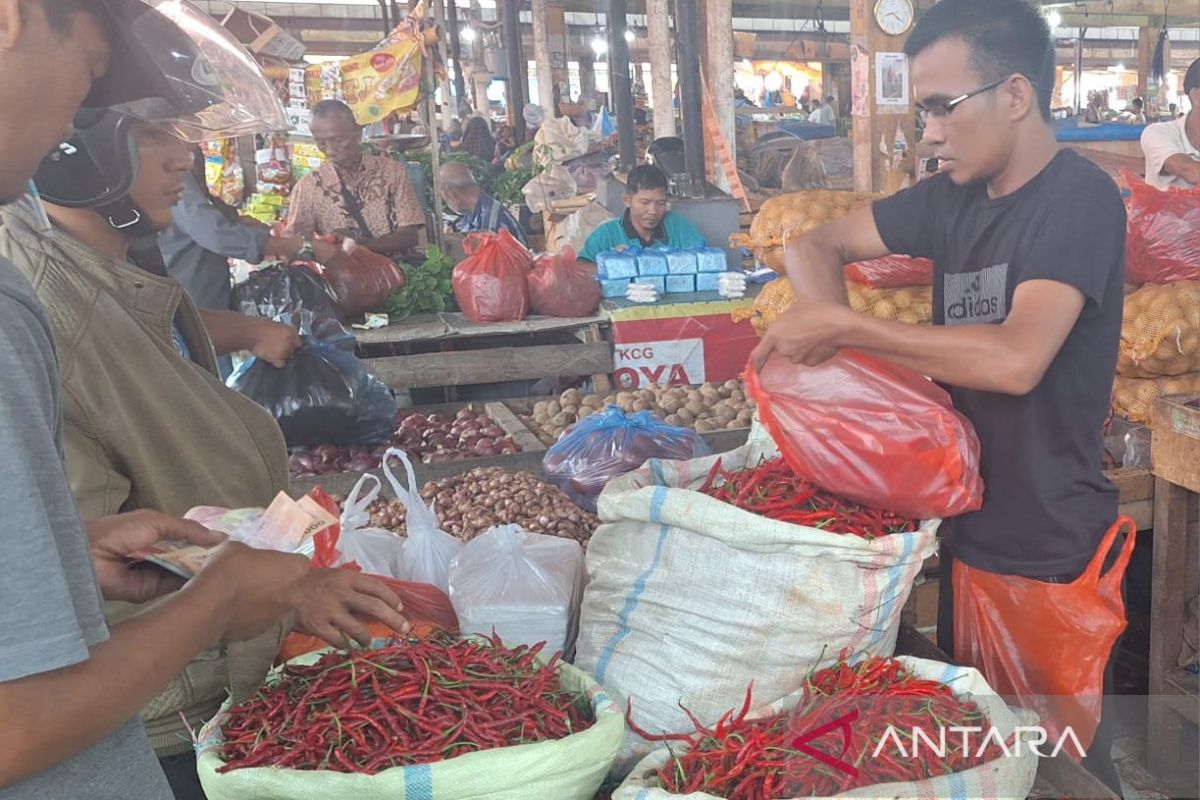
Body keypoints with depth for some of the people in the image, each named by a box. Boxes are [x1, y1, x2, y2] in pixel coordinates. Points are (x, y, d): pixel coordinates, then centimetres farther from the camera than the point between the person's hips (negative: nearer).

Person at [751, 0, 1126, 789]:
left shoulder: (1080, 197, -16)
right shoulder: (953, 199, 4)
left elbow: (1016, 360, -30)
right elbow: (814, 245, 7)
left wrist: (844, 324, -26)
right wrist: (830, 323, -13)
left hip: (1051, 547, -7)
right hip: (969, 525, 7)